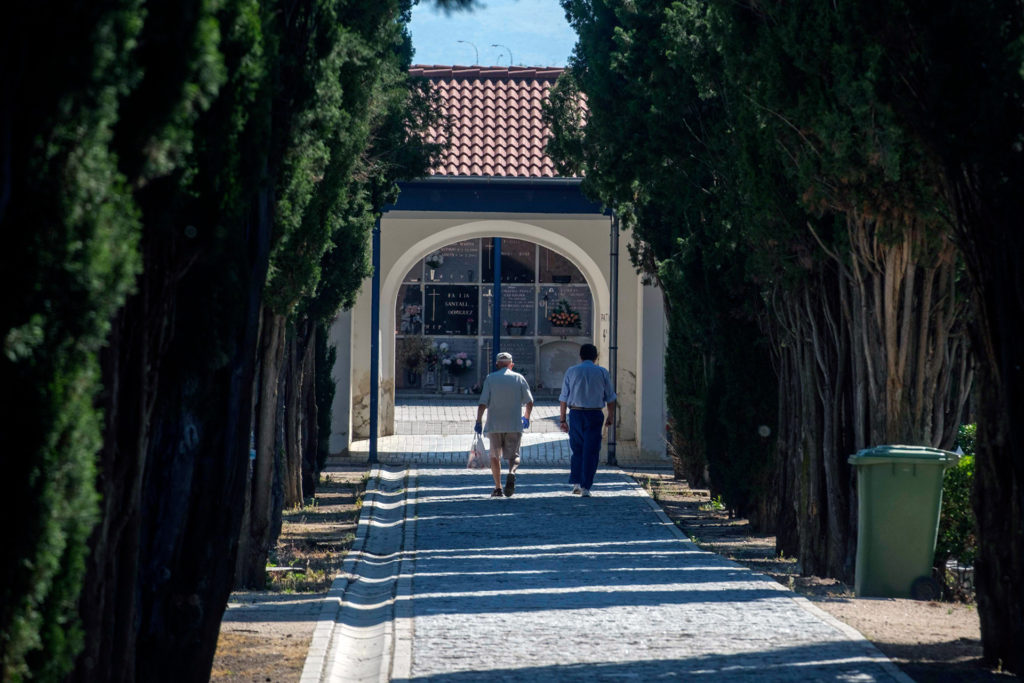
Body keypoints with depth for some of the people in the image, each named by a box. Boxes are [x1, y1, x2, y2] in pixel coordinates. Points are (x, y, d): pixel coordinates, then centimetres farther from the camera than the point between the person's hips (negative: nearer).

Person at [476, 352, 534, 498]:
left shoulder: (490, 378, 2)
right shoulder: (519, 378, 5)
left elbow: (483, 403, -6)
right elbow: (529, 402, 4)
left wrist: (478, 421, -2)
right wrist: (526, 418, 20)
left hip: (494, 425, 0)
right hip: (514, 425, 0)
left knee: (495, 456, 13)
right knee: (513, 456, 5)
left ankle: (498, 487, 9)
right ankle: (512, 473, -27)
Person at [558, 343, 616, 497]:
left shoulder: (571, 371, 4)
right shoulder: (602, 373, 4)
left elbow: (563, 398, 2)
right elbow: (610, 397, 8)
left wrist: (562, 419, 5)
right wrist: (611, 415, 21)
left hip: (576, 414, 1)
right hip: (595, 414, -1)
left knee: (576, 450, 14)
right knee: (591, 451, 2)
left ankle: (575, 482, 7)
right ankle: (585, 486, -3)